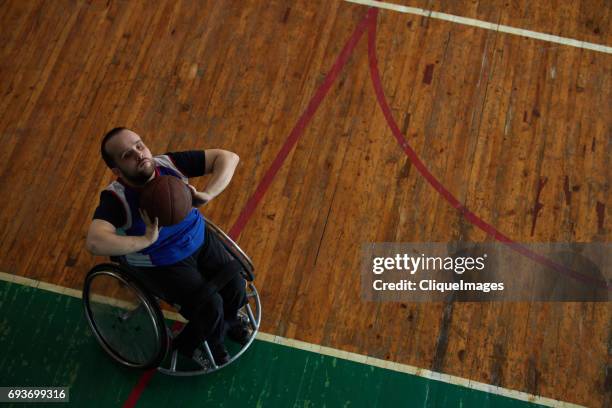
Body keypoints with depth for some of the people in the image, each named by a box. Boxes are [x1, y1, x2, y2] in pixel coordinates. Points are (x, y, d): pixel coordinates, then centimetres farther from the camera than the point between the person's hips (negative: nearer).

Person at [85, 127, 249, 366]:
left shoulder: (169, 164, -15)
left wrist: (207, 195, -28)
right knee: (210, 306, -19)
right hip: (163, 266, -4)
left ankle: (228, 320, 28)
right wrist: (147, 239, -41)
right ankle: (192, 344, 17)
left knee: (236, 285, -11)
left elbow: (228, 157, -14)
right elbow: (94, 243, -43)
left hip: (200, 241, 4)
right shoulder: (116, 199, -26)